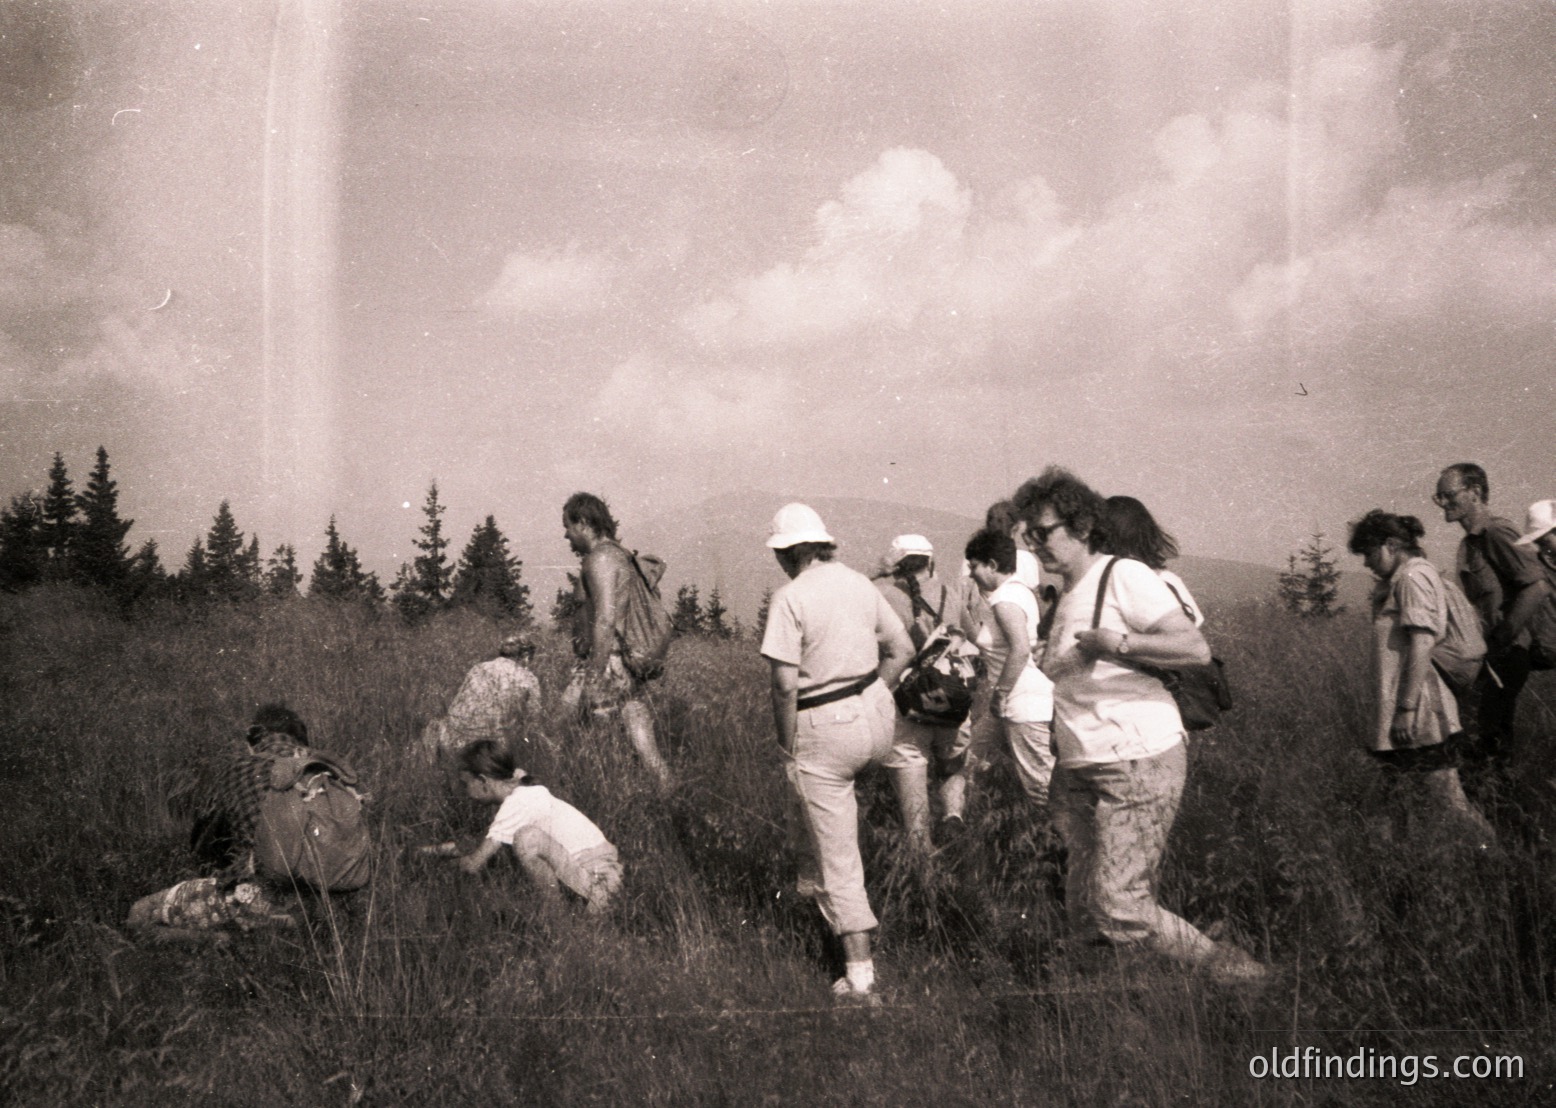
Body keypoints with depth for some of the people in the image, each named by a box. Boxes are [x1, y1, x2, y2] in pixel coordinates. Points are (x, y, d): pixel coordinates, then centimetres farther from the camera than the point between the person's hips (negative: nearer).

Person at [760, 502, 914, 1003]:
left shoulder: (790, 597, -14)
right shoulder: (860, 582, 6)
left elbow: (785, 684, -18)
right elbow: (902, 649, 12)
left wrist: (788, 747, -6)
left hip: (824, 729, -7)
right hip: (876, 720, 7)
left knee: (838, 855, 3)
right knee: (804, 795, 35)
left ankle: (860, 975, 8)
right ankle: (811, 878, 43)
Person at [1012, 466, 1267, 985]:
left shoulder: (1124, 576, -8)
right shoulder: (1066, 597, 18)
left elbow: (1196, 649, -18)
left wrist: (1120, 642, -28)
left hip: (1139, 762, -8)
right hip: (1077, 769, 9)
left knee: (1118, 909, -11)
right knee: (1083, 909, 9)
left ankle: (1228, 966, 5)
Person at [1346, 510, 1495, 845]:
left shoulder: (1413, 577, -12)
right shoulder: (1398, 581, 18)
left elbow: (1421, 646, -20)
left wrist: (1405, 709, -22)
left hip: (1416, 717, -10)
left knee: (1450, 803, -6)